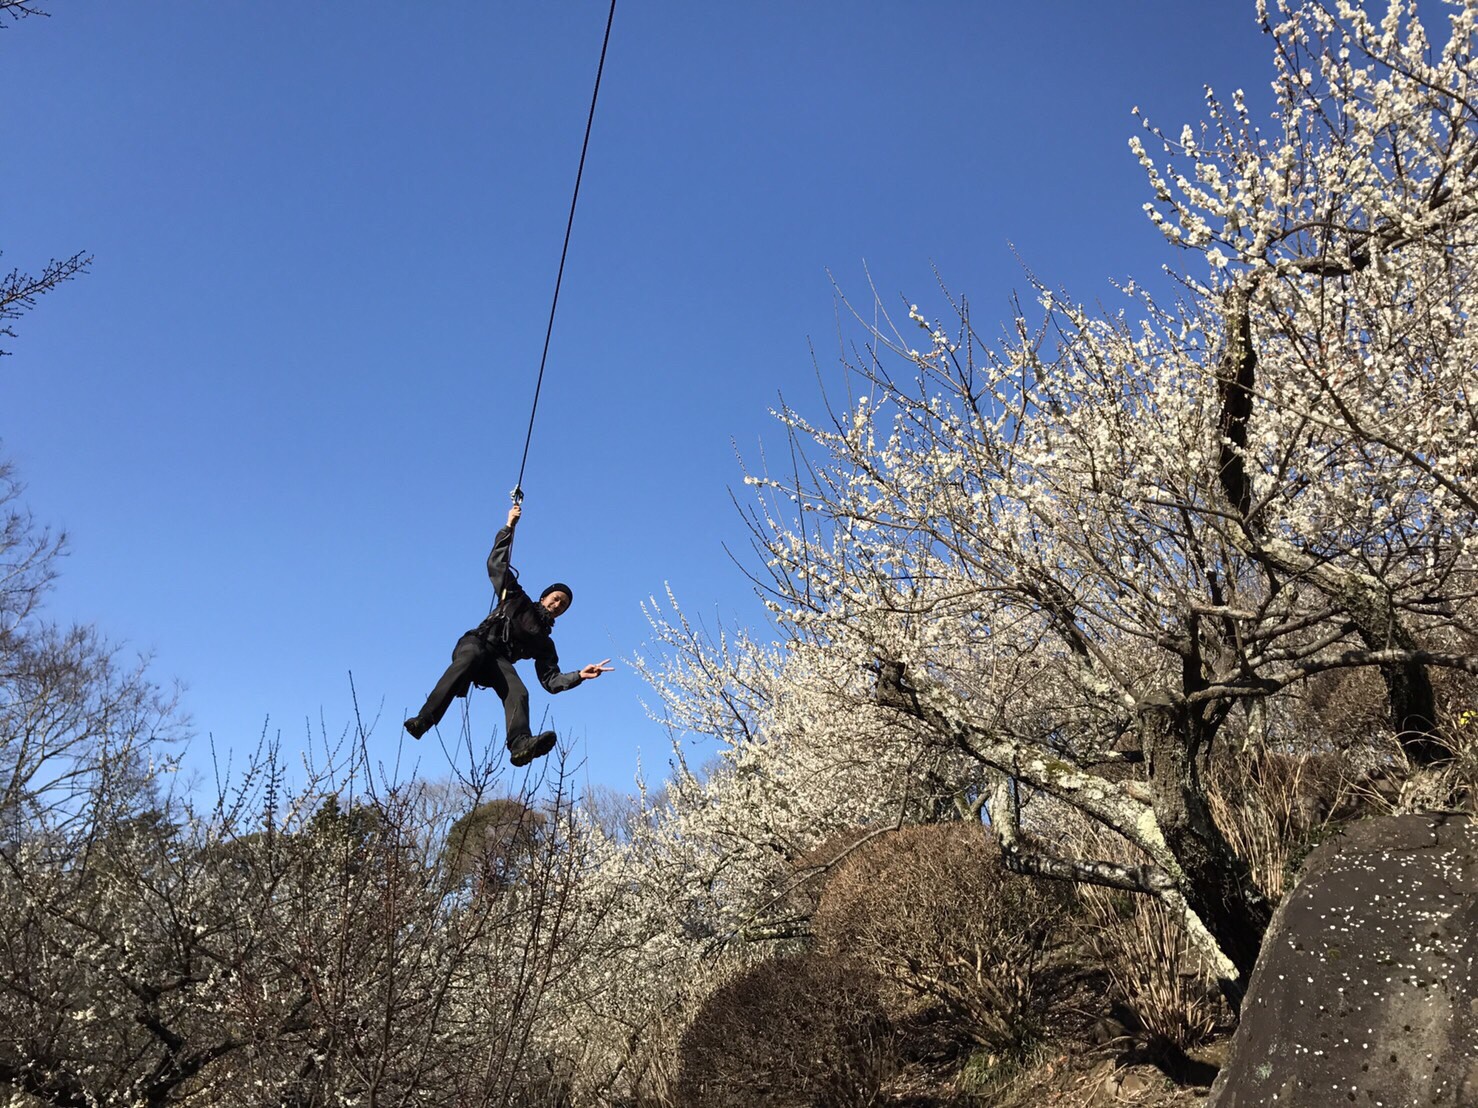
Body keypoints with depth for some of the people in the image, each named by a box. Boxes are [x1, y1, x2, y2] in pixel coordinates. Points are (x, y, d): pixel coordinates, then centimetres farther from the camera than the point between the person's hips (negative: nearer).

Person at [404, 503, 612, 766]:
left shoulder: (544, 642, 27)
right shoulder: (517, 599, 24)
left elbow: (552, 680, 17)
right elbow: (496, 563, 19)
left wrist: (580, 675, -2)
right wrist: (509, 527, 12)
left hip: (499, 662, 3)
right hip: (475, 643, -2)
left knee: (518, 692, -31)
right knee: (470, 658, -40)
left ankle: (520, 745, -59)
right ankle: (423, 720, -52)